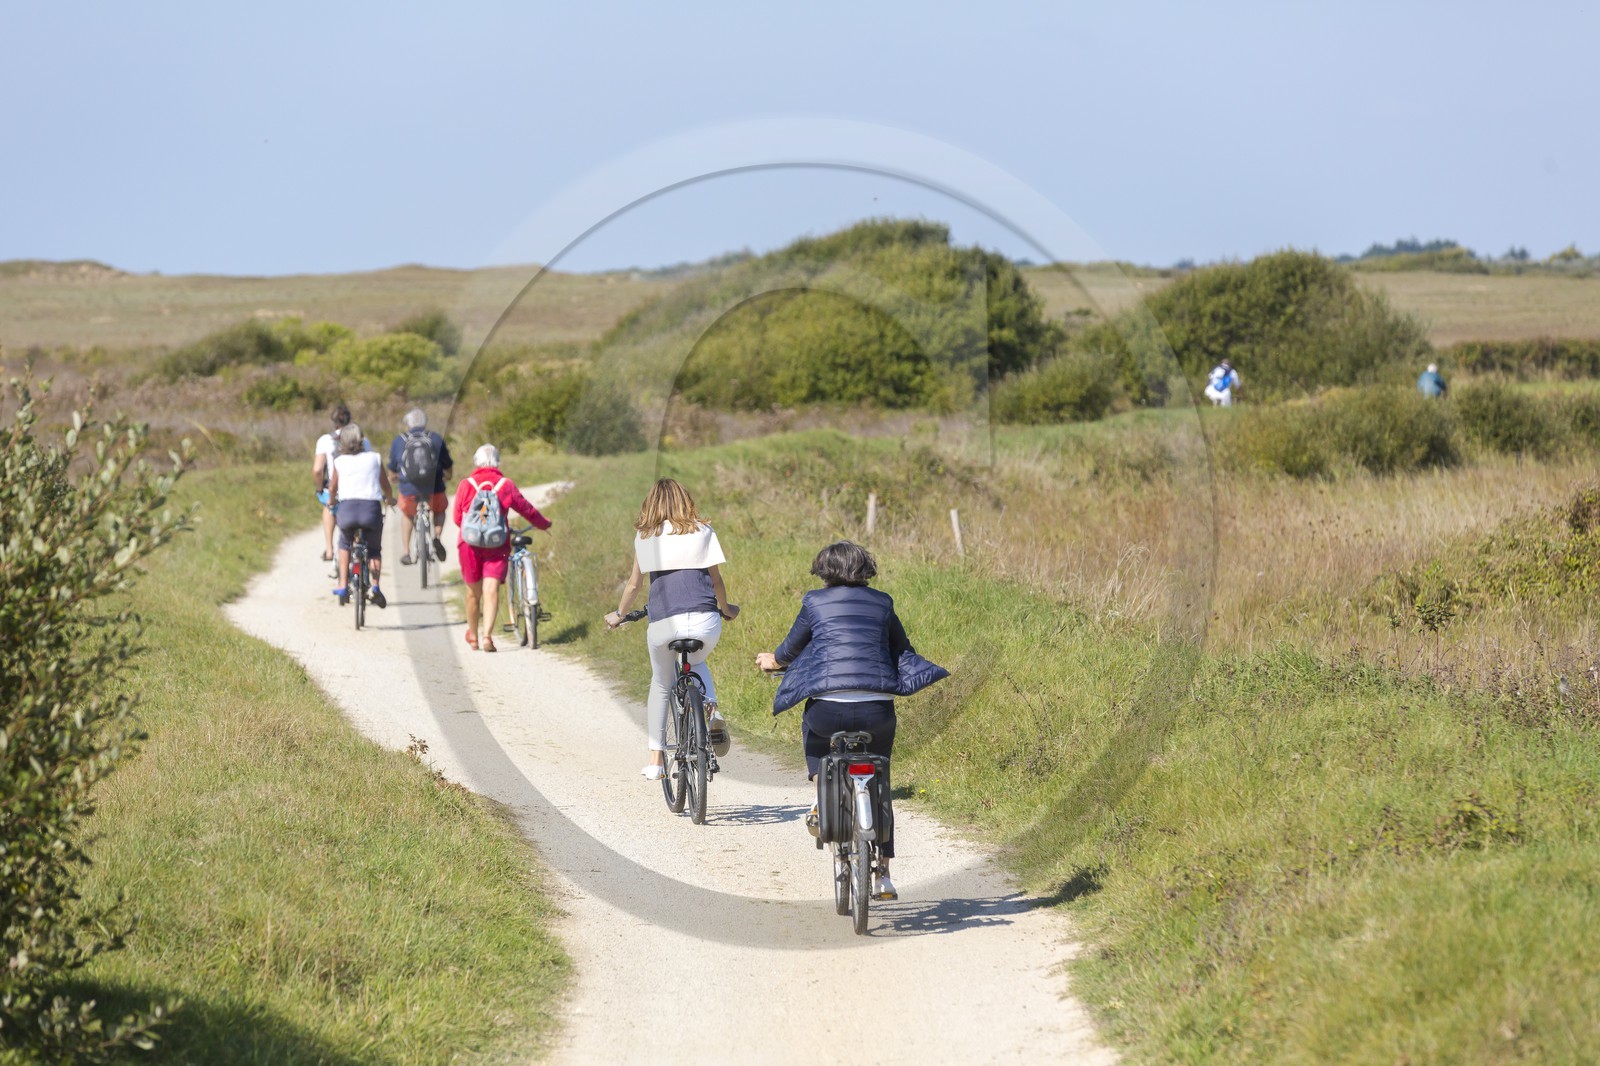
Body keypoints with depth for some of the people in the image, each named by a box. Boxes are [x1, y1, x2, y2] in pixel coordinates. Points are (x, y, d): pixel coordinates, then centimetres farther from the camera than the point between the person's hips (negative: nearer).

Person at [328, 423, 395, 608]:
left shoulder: (339, 462, 12)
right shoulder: (374, 458, 12)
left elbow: (332, 488, 25)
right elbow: (386, 486, 22)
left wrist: (331, 501, 48)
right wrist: (389, 499, 44)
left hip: (347, 508, 0)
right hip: (371, 508, 0)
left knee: (344, 545, 30)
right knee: (375, 550, 23)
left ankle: (343, 587, 20)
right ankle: (375, 587, 1)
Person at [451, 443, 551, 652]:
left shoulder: (466, 485, 0)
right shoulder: (506, 485, 1)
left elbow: (456, 517, 5)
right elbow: (527, 510, 9)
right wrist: (544, 524, 28)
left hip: (470, 543, 1)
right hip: (497, 545, -1)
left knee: (473, 592, 14)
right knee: (491, 590, -6)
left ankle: (473, 637, 29)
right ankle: (487, 636, -23)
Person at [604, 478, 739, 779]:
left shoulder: (644, 536, 11)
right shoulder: (703, 531, 11)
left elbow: (635, 583, 15)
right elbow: (715, 579, 13)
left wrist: (619, 614, 32)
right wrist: (726, 609, 31)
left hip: (663, 622, -1)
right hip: (705, 621, 1)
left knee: (660, 686, 21)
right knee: (697, 664, 32)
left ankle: (656, 760, 19)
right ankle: (711, 708, 2)